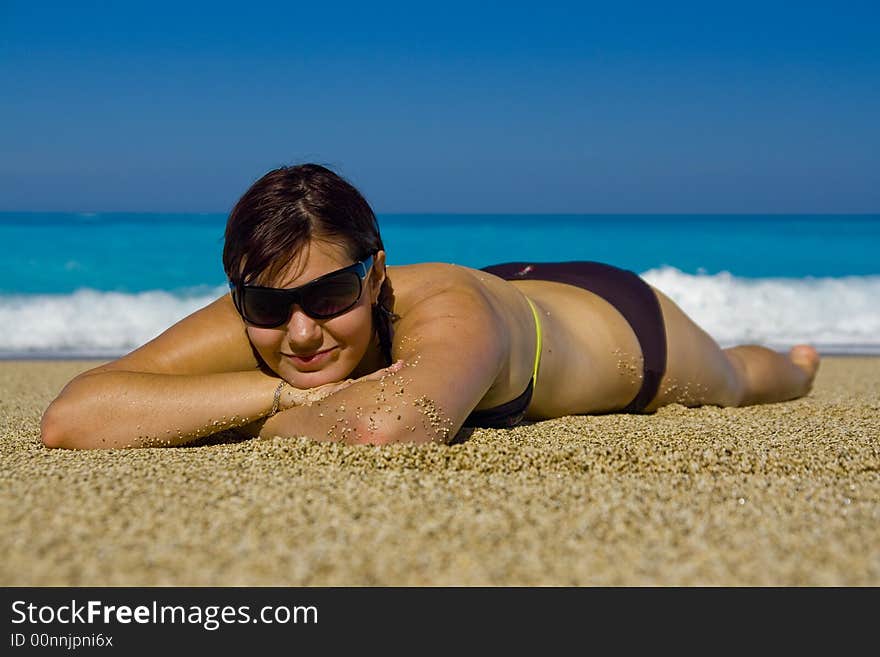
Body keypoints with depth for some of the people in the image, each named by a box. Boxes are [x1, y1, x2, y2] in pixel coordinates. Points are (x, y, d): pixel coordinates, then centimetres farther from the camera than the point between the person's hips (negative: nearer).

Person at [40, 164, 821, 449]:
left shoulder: (450, 313, -52)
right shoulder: (252, 319, -38)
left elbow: (389, 425, -73)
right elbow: (67, 419, -48)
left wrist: (267, 421, -52)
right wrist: (278, 389, -53)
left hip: (614, 319, -4)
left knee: (731, 382, 33)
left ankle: (794, 362, 74)